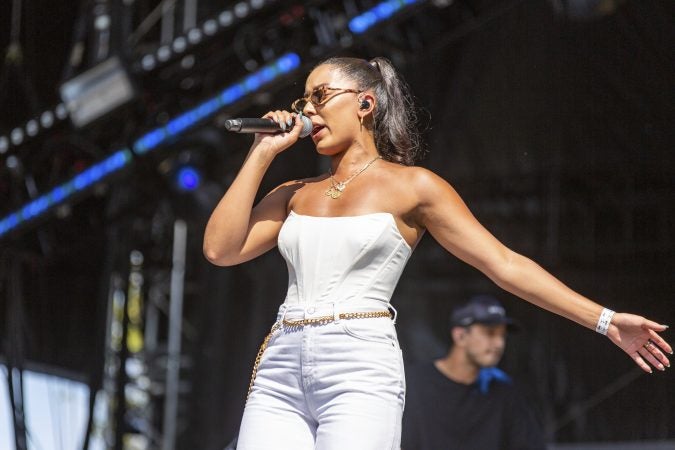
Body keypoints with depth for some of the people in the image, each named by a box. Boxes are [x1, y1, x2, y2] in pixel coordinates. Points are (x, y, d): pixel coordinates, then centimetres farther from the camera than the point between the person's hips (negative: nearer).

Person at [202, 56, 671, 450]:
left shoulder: (412, 187, 6)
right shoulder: (294, 194, 20)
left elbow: (506, 264, 4)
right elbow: (221, 249, 7)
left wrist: (605, 320, -2)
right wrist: (263, 153, 10)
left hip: (361, 369, -4)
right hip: (280, 375, 5)